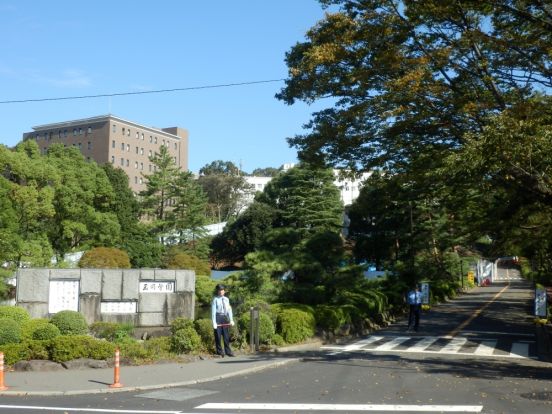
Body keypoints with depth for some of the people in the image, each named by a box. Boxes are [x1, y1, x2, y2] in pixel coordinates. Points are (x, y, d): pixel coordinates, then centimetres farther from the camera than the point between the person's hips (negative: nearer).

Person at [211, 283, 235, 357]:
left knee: (226, 336, 9)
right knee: (218, 336, 1)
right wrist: (214, 323, -13)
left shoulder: (226, 299, 9)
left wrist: (231, 320, 9)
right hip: (218, 318, -4)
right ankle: (219, 352, 12)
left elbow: (229, 310, 12)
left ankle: (228, 351, 16)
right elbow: (213, 311, -8)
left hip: (225, 318, 4)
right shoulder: (215, 299, -6)